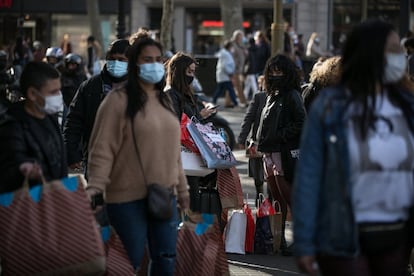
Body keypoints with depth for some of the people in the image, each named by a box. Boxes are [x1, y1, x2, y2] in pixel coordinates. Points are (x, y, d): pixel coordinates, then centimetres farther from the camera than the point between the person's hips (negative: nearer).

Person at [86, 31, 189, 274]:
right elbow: (103, 150, -12)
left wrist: (182, 189, 20)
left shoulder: (165, 100, 14)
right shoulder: (118, 100, -9)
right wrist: (95, 189, -21)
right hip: (128, 199, -6)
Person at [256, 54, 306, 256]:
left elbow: (301, 123, -15)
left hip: (284, 153, -8)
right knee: (277, 200, 11)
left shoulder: (291, 95, -6)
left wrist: (280, 136, -17)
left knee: (287, 197, -9)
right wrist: (260, 142, 11)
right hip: (269, 153, 8)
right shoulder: (271, 96, 19)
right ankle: (278, 240, 15)